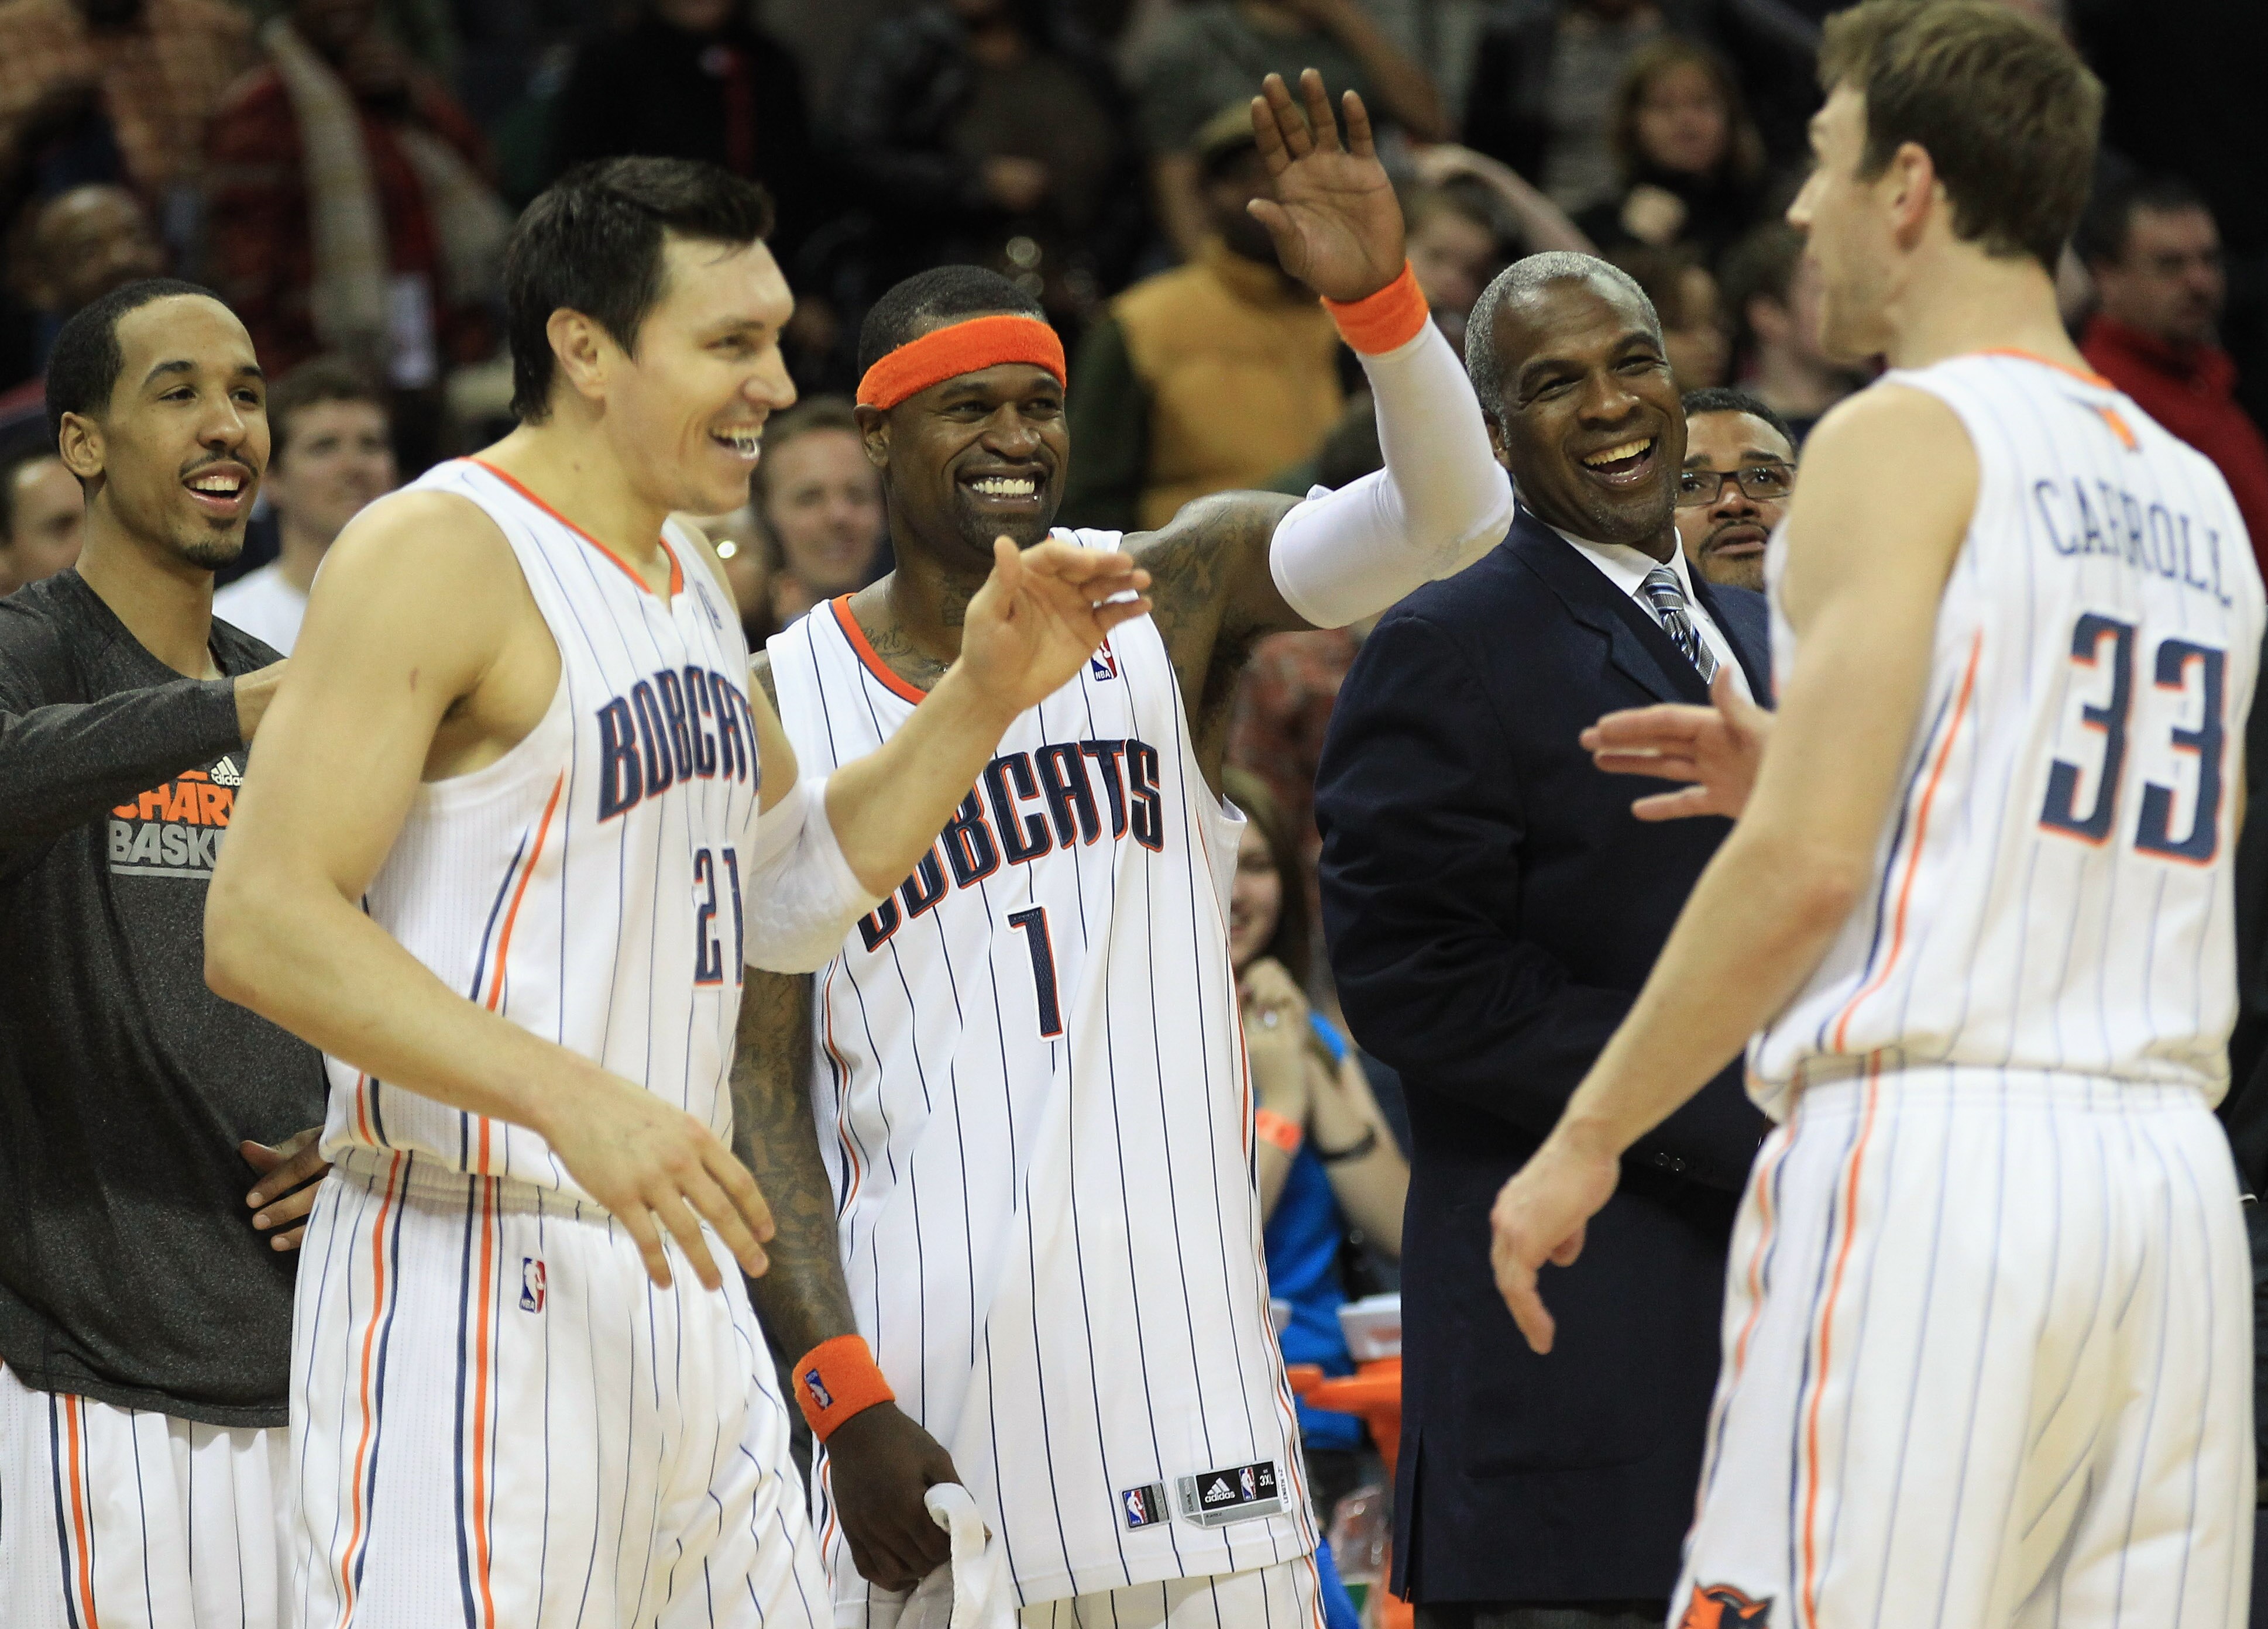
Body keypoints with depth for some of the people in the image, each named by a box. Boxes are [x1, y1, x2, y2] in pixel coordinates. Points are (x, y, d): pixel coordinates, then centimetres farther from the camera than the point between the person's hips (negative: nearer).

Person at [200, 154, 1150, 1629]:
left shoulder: (688, 576, 16)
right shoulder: (436, 554, -12)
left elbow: (789, 897, 25)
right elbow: (262, 925, -20)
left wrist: (981, 702, 10)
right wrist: (570, 1099, -28)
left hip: (662, 1271, 9)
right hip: (476, 1285, -9)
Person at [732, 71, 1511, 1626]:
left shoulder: (1169, 606, 5)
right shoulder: (783, 711, 2)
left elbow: (1445, 512, -11)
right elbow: (757, 1086, 0)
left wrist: (1378, 299, -29)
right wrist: (844, 1401, -9)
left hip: (1179, 1343, 1)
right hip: (926, 1373, -1)